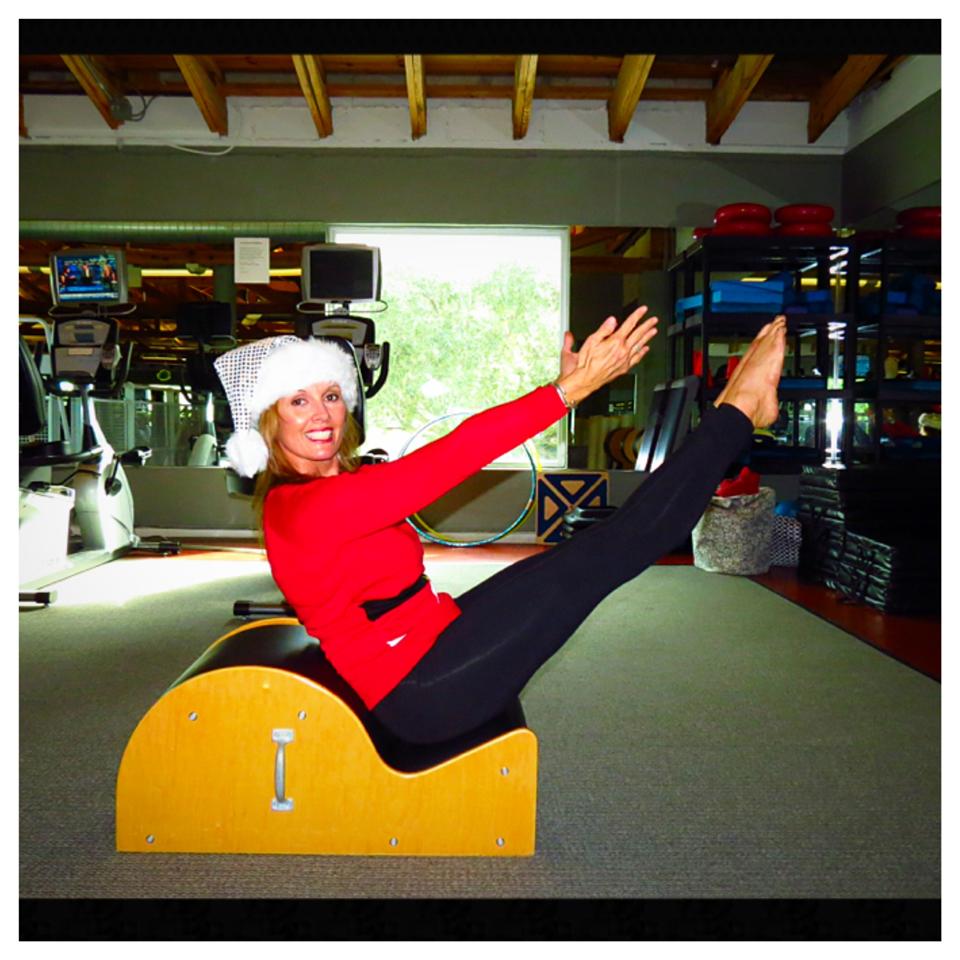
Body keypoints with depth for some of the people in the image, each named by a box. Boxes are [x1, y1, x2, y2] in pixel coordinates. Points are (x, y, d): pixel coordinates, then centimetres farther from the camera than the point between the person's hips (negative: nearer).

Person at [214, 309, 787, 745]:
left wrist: (566, 386, 3)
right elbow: (451, 458, -25)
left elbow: (443, 465, 7)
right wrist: (574, 387, -26)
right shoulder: (303, 507, -19)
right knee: (597, 558, -10)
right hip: (420, 692, -8)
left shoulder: (345, 483, 11)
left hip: (434, 649, 8)